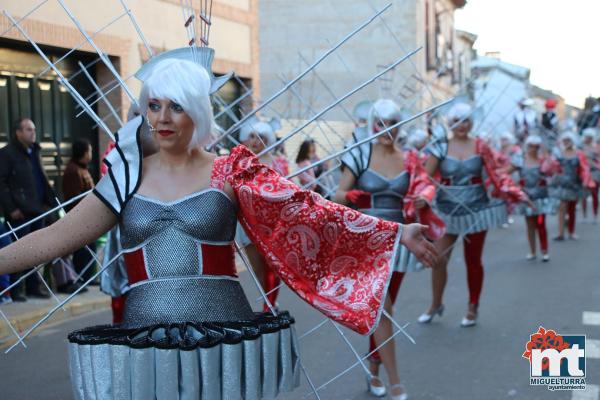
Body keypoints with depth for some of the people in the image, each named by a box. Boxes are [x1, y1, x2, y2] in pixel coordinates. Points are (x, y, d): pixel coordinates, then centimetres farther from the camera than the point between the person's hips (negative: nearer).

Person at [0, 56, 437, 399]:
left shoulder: (232, 174, 1)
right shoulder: (128, 177, 7)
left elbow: (308, 211, -4)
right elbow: (55, 237, 5)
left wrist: (396, 233, -10)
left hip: (223, 338, -2)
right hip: (145, 340, 2)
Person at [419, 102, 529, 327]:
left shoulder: (480, 147, -1)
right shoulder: (441, 147, -3)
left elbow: (495, 175, 3)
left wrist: (513, 194, -6)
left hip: (476, 209, 0)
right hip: (447, 210, 0)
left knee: (473, 261, 9)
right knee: (438, 259, -4)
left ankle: (472, 308, 25)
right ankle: (435, 305, 18)